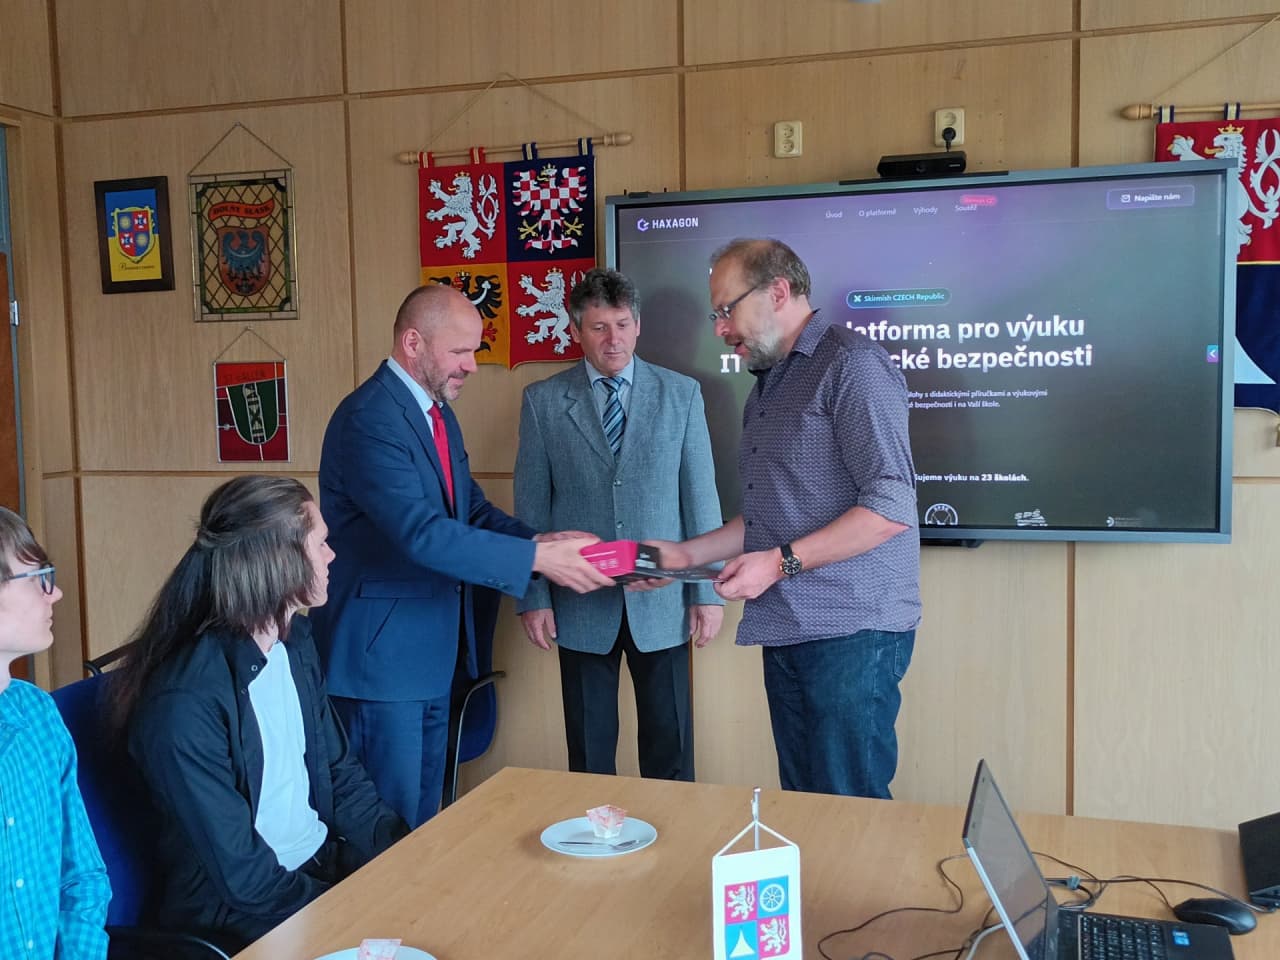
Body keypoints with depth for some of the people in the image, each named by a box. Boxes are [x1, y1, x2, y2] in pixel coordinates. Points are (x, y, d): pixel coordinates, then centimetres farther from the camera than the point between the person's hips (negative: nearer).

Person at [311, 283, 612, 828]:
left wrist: (539, 541, -7)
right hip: (382, 653, -9)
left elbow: (472, 510, 12)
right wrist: (536, 559, -29)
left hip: (433, 652, 9)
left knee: (425, 814, 19)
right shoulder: (368, 419, -20)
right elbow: (422, 534, -30)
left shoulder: (438, 415, 11)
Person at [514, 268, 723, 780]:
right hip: (580, 604, 0)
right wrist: (533, 597, -2)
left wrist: (709, 590, -1)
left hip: (662, 602, 0)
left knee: (670, 752, 9)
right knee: (589, 754, 10)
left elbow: (701, 495, 2)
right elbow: (530, 507, 2)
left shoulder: (681, 393, 3)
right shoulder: (543, 401, 2)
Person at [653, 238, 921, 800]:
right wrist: (685, 554, 15)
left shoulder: (850, 364, -9)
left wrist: (780, 562, -17)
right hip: (787, 629, 9)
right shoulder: (768, 387, 20)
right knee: (801, 807, 12)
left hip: (850, 630, -8)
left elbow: (891, 507, -17)